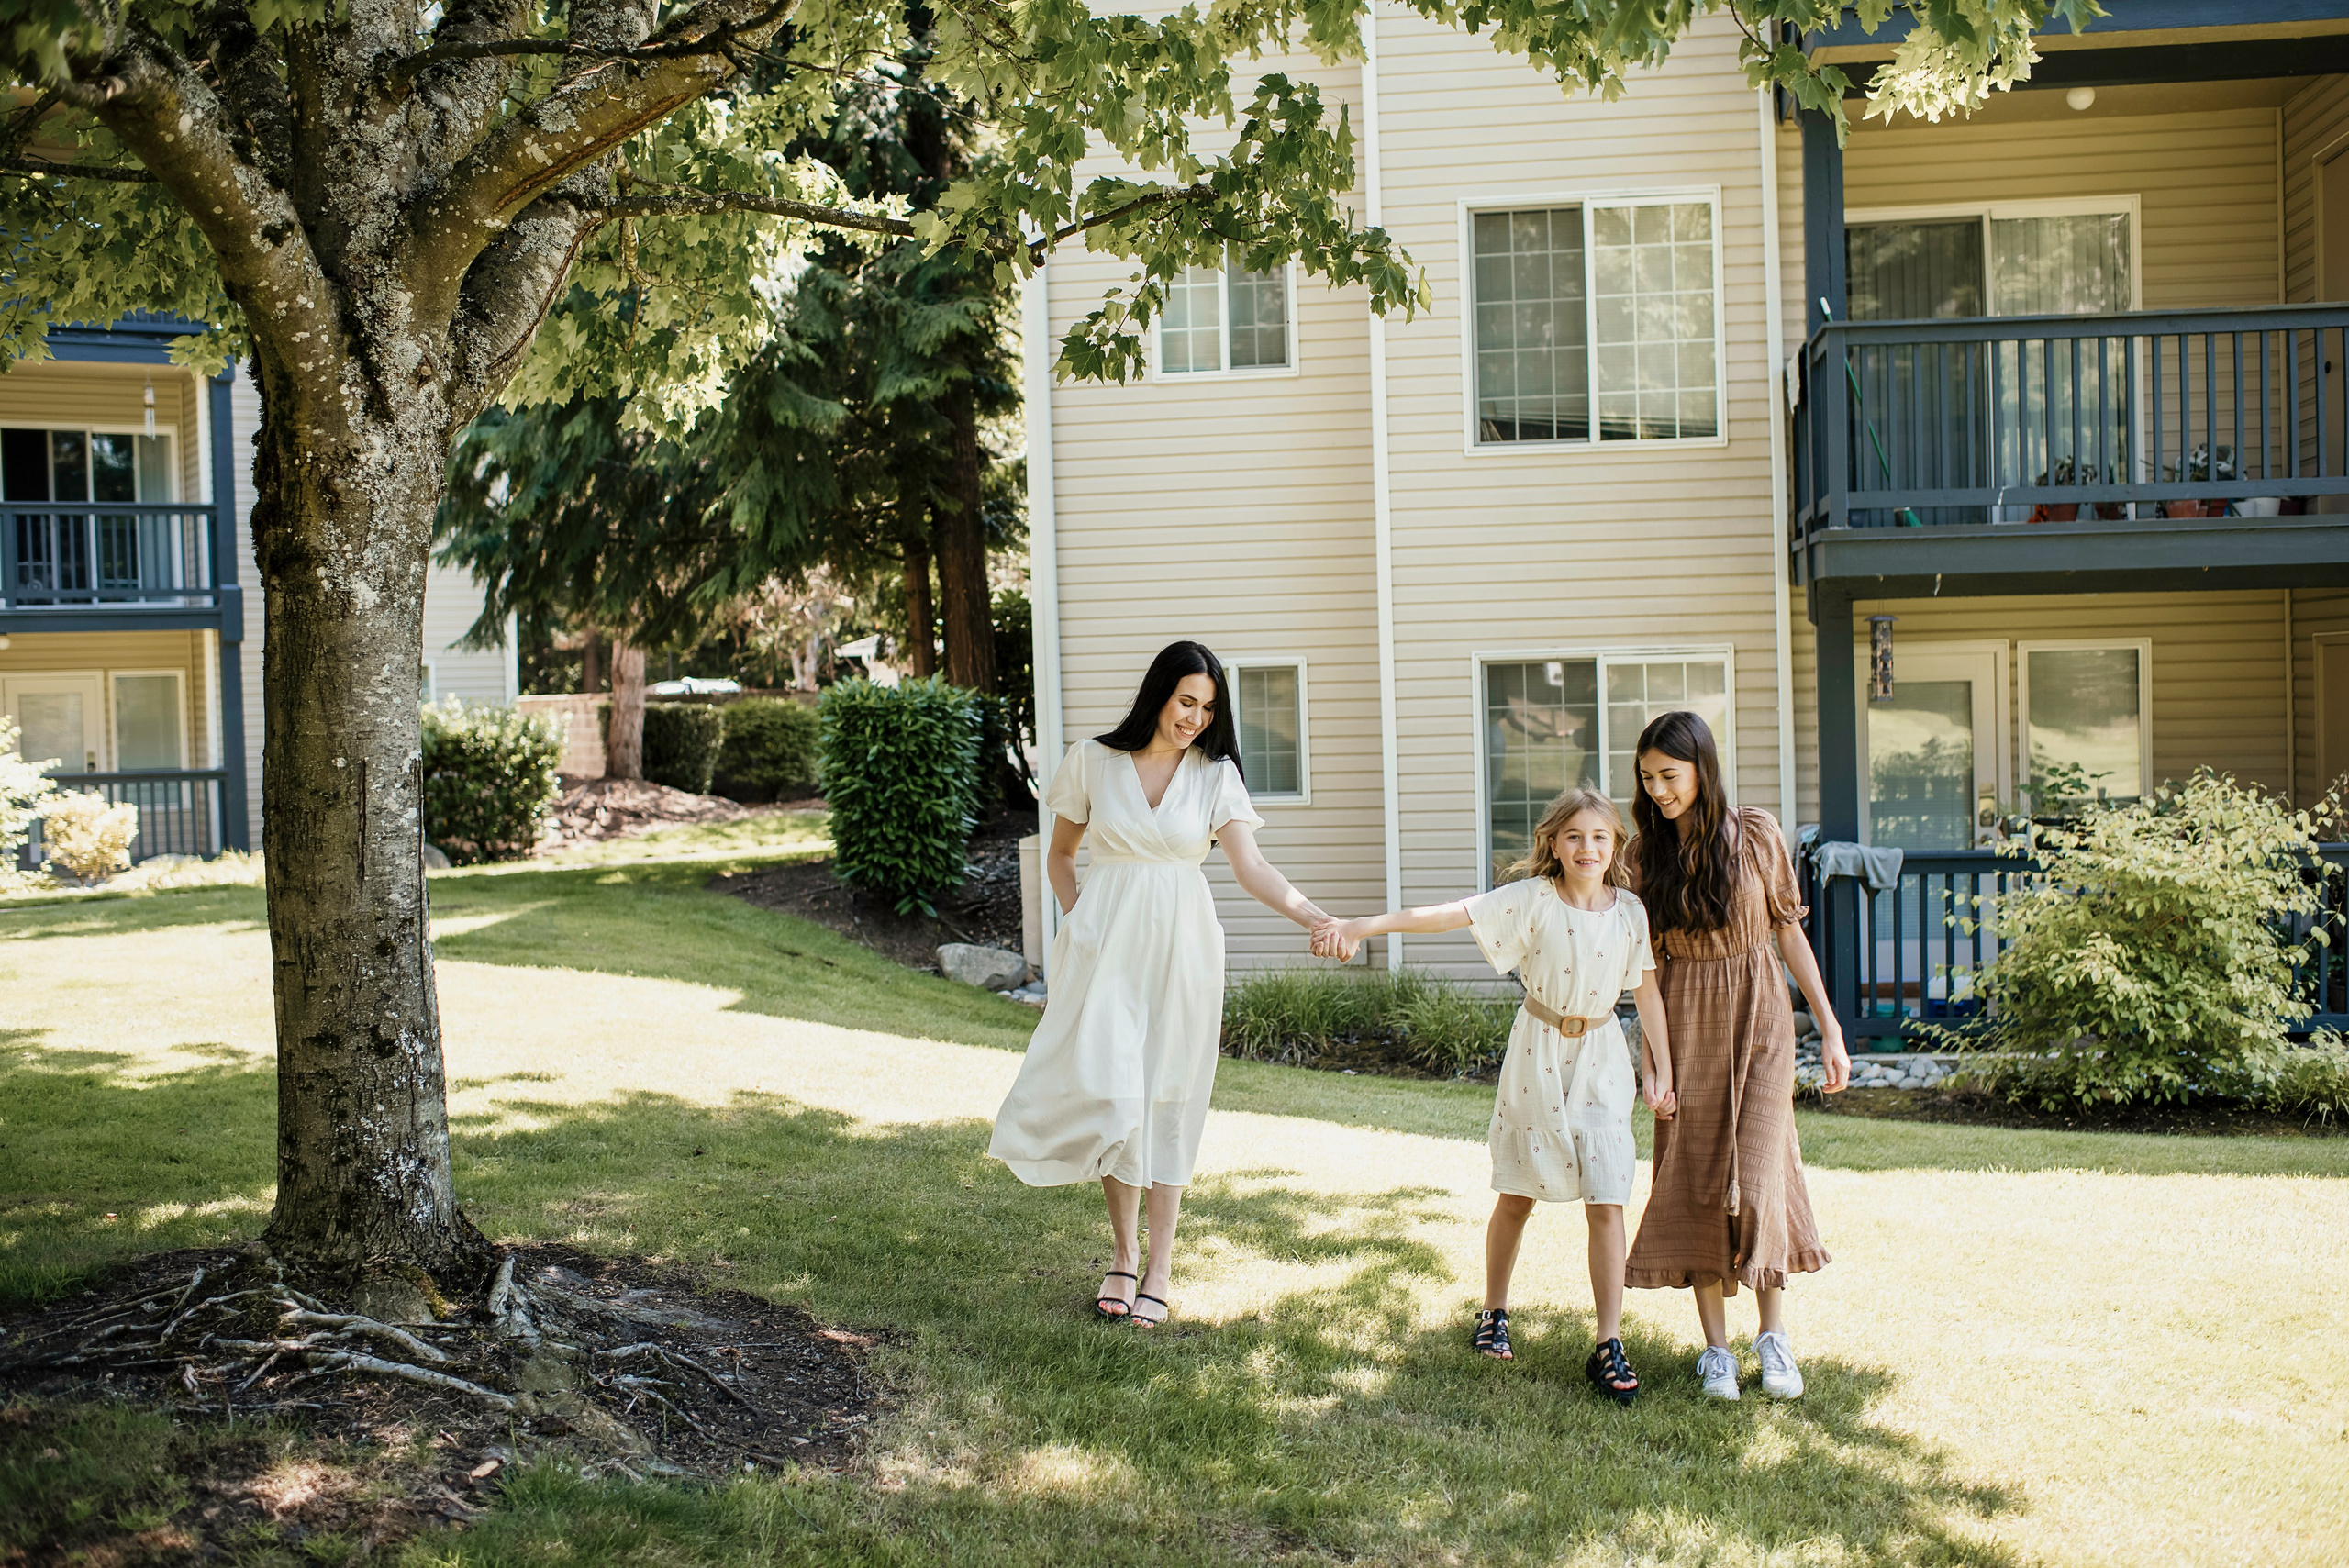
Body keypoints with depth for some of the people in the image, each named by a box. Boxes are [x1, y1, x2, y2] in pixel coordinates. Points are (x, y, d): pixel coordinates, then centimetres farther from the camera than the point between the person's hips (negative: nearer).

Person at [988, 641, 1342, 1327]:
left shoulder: (1215, 774, 1)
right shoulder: (1092, 760, 1)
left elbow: (1250, 867, -10)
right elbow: (1060, 853, 13)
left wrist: (1314, 916, -25)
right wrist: (1076, 918, 0)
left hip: (1180, 945, 0)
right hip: (1108, 943, 0)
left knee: (1168, 1098, 2)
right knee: (1109, 1092, -5)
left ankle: (1159, 1269, 9)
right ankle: (1124, 1252, 15)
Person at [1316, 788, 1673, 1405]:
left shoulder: (1630, 912, -3)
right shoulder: (1532, 898, -11)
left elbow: (1648, 991, 5)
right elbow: (1451, 913, -18)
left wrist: (1661, 1071, 4)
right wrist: (1361, 926, -26)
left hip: (1600, 1061, 1)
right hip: (1538, 1054, -1)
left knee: (1606, 1203, -6)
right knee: (1516, 1196, 11)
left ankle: (1609, 1346, -1)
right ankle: (1494, 1313, 32)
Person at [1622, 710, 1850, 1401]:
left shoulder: (1755, 835, -4)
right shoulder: (1644, 852, 1)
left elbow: (1788, 930, 2)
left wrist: (1830, 1027, 2)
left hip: (1757, 1016, -2)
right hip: (1683, 1023, 2)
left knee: (1757, 1177, -7)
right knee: (1695, 1182, 3)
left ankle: (1773, 1336, 12)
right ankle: (1716, 1348, 14)